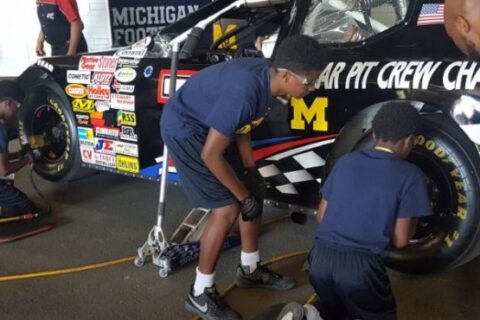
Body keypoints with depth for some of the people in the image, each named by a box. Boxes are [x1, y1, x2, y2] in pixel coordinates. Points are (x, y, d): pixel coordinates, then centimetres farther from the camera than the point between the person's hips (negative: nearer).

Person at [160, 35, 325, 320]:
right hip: (185, 129, -9)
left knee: (254, 193, 12)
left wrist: (251, 171, 5)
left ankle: (251, 269, 31)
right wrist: (243, 196, -18)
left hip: (213, 125, 9)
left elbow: (242, 127, 7)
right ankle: (200, 294, 5)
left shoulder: (266, 77, -9)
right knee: (228, 209, -12)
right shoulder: (244, 92, -36)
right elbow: (211, 155, -29)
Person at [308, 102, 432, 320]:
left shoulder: (346, 160, 12)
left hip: (322, 256, 5)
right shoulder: (410, 175, 0)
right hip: (361, 265, -4)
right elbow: (400, 240, 1)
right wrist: (412, 217, 19)